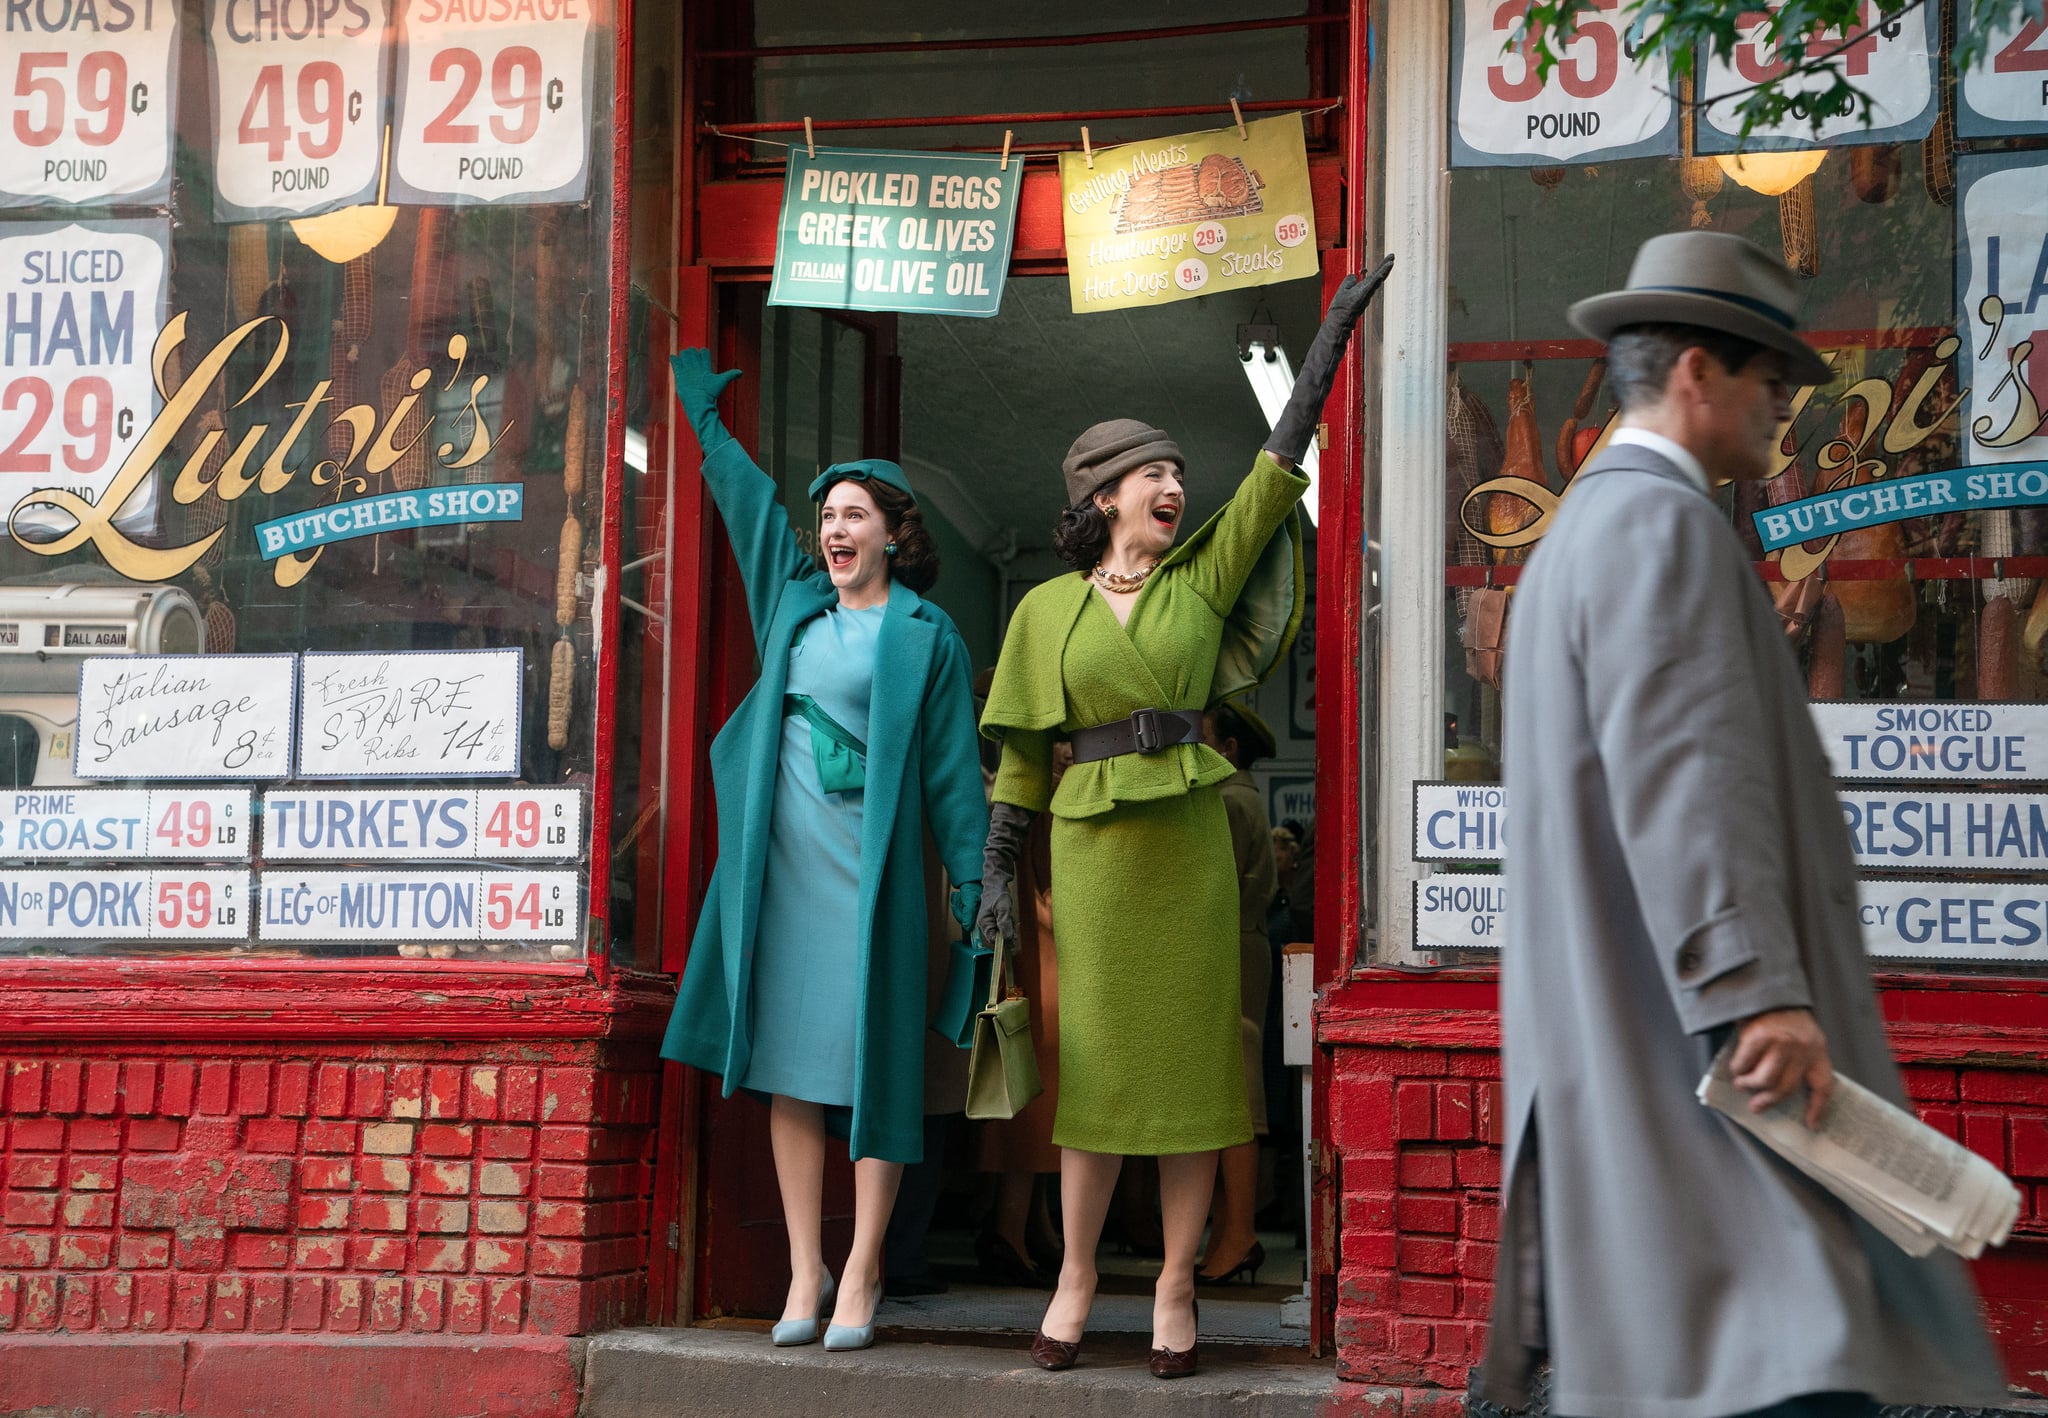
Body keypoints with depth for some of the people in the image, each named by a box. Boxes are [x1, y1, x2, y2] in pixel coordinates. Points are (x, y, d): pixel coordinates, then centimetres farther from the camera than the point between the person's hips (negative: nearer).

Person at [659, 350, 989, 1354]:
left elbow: (952, 767, 1)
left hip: (869, 865, -4)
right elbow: (744, 490, 27)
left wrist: (971, 882, -3)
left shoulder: (924, 634, 2)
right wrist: (703, 406, 36)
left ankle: (861, 1273, 2)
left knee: (870, 1060, -4)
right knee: (790, 1060, 3)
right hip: (782, 859, 5)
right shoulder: (794, 598, 14)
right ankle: (804, 1269, 8)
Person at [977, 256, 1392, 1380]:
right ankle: (1076, 1279, 14)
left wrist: (1337, 322, 2)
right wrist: (998, 869, 3)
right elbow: (1022, 752, 8)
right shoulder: (1046, 610, 6)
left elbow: (1283, 455, 4)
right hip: (1092, 850, -1)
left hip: (1192, 844, 1)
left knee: (1192, 1053, 2)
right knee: (1097, 1057, 2)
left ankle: (1175, 1286, 10)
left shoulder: (1203, 578, 6)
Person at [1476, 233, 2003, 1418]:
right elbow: (1687, 772, -22)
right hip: (1690, 1037, -11)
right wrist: (1757, 992, -28)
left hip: (1619, 1041, 11)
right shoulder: (1663, 522, -10)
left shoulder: (1582, 531, 24)